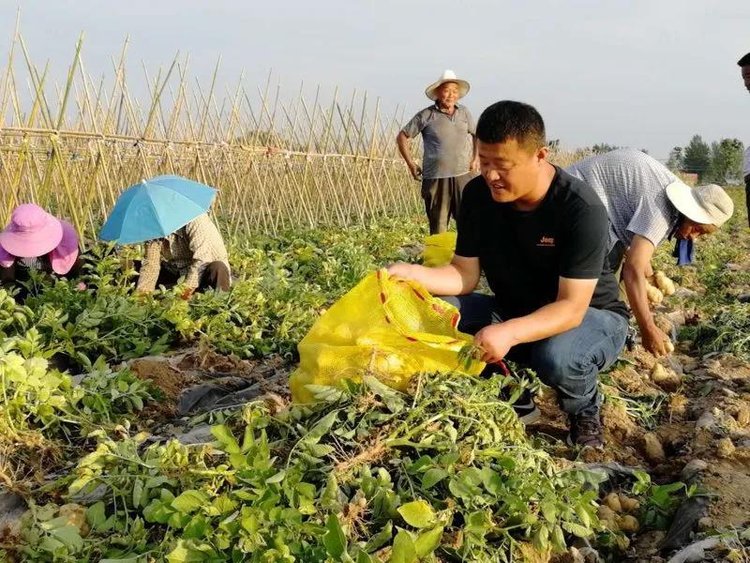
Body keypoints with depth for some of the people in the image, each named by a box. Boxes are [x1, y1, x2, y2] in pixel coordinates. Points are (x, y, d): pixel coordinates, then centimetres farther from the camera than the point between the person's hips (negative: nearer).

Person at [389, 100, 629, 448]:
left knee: (557, 357, -40)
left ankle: (585, 414, -1)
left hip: (590, 316, -5)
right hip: (512, 312, 5)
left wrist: (510, 333, -48)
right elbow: (465, 275, -7)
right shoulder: (478, 195, -11)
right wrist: (412, 274, -27)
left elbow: (571, 308, -30)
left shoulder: (581, 210, -28)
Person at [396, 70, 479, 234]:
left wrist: (475, 159, 10)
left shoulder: (464, 113, 7)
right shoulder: (427, 115, -3)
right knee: (438, 225, 4)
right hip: (436, 178, -3)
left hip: (463, 176, 3)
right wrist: (411, 164, -2)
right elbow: (402, 137, 2)